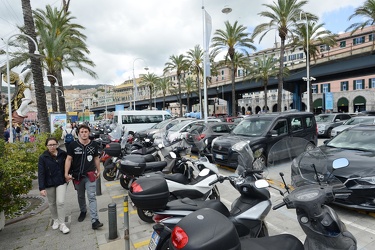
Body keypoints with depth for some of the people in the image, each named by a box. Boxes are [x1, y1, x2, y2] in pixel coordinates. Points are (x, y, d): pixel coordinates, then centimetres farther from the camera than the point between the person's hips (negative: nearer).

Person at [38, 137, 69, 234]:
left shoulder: (63, 154, -7)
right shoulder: (43, 157, -9)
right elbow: (41, 173, -10)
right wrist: (41, 188, -15)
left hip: (61, 182, -1)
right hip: (49, 184, 1)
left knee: (60, 202, -7)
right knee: (52, 203, 15)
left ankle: (62, 224, 5)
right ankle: (55, 220, 36)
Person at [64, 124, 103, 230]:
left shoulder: (94, 145, -2)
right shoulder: (73, 145, -7)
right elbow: (69, 159, -5)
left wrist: (98, 171, 10)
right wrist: (66, 173, -10)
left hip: (90, 175, -1)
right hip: (77, 175, 1)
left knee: (92, 197, -5)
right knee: (80, 196, 21)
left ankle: (95, 220, -5)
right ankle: (83, 211, 46)